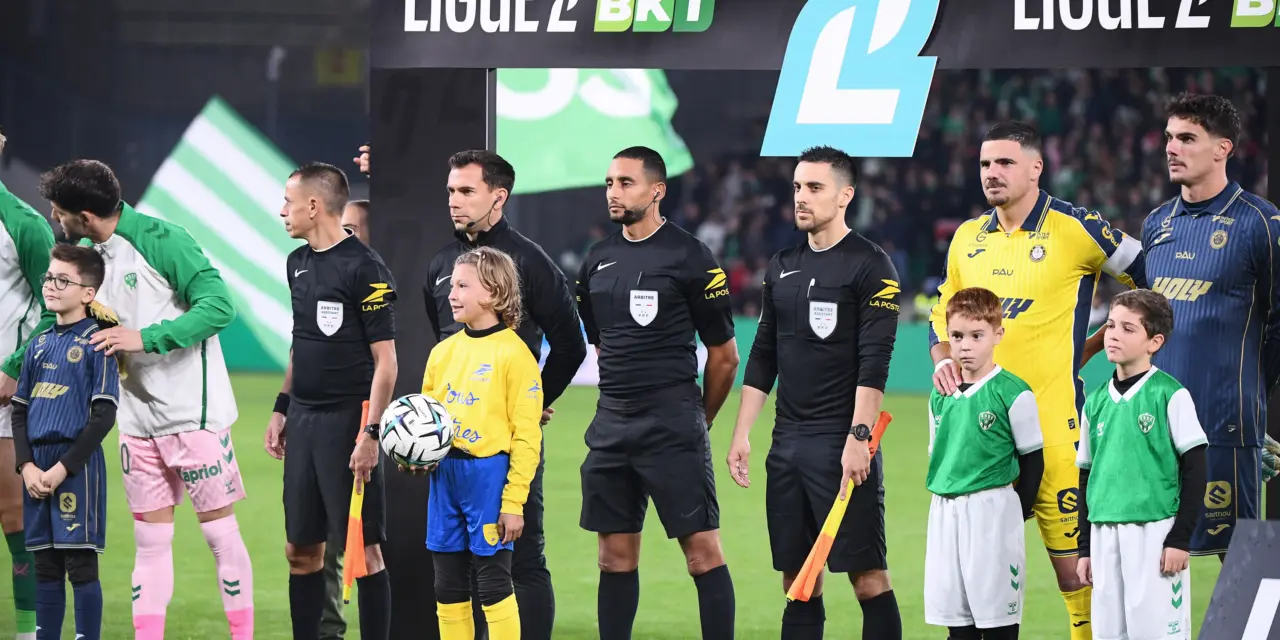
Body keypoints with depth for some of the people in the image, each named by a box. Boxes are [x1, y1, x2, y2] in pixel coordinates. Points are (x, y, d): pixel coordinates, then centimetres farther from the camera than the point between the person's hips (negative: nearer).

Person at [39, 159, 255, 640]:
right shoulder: (86, 253, 8)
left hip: (194, 413, -7)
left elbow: (219, 305, -21)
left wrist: (144, 338, -25)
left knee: (220, 532, 0)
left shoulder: (161, 240, -16)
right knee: (150, 540, 7)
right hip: (138, 417, 7)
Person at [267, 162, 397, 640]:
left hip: (347, 421, -8)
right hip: (304, 420, 8)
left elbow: (385, 359, -13)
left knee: (362, 550, -4)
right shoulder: (298, 264, 13)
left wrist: (370, 433, -19)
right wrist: (281, 408, 17)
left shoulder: (364, 269, -12)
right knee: (301, 550, 10)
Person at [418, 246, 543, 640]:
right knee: (448, 584, 10)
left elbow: (526, 435, -10)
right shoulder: (444, 351, 11)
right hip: (444, 475, 7)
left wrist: (514, 502, -14)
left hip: (489, 475, -7)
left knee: (493, 581, -4)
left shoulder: (513, 353, -9)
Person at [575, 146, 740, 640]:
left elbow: (724, 355, -1)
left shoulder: (689, 257, -6)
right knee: (615, 556, 9)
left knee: (702, 552, -8)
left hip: (673, 425, -6)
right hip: (611, 426, 6)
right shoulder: (599, 260, 12)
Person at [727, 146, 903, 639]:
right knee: (798, 578, 7)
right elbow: (763, 357, 18)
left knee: (868, 576, -8)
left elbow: (874, 362, -12)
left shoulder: (870, 266, -5)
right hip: (787, 443, 7)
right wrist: (741, 434, 12)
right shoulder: (782, 266, 15)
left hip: (842, 445, -7)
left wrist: (858, 437, -19)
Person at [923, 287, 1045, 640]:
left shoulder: (1012, 392, -8)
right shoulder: (940, 395, 9)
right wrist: (945, 499, 14)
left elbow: (1032, 460, -3)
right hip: (944, 511, 6)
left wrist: (1017, 512, -2)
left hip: (993, 509, -6)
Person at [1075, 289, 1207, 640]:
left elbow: (1194, 469, -6)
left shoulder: (1170, 395, -5)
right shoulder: (1096, 401, 11)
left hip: (1154, 532, -5)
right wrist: (1085, 547, 15)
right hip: (1104, 535, 5)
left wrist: (1180, 538, -11)